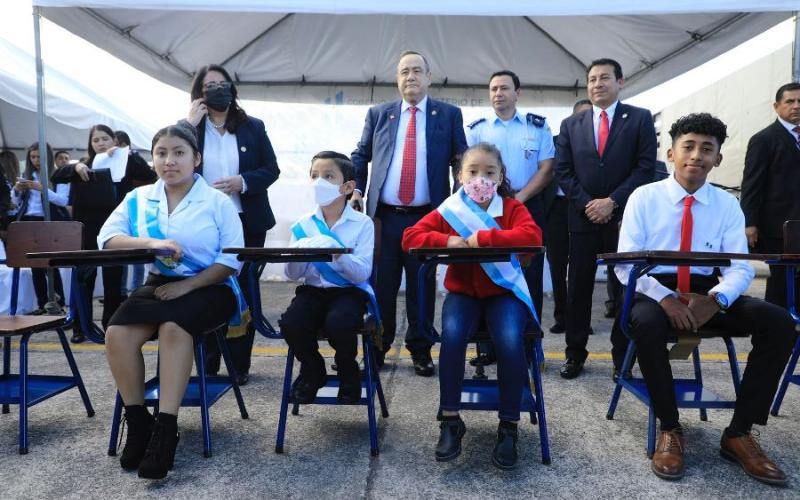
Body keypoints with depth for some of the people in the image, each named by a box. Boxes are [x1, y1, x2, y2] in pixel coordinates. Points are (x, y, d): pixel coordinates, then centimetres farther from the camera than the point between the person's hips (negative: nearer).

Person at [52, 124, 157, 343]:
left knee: (113, 280, 4)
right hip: (87, 229, 2)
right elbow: (56, 176, 2)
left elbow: (150, 175, -10)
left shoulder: (124, 164, 5)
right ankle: (79, 327, 14)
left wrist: (126, 153, -17)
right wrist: (75, 167, -17)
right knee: (84, 279, 5)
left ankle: (111, 326, 14)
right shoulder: (85, 165, 12)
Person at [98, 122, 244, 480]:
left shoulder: (218, 202, -3)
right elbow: (107, 238, -4)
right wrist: (150, 242, -23)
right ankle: (138, 422, -4)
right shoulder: (139, 198, 9)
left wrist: (187, 285, -18)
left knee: (173, 327, -33)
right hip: (159, 284, 4)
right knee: (117, 333, -22)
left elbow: (232, 260, -9)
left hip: (208, 287, -4)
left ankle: (165, 427, -22)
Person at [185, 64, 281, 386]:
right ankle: (207, 366, 16)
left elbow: (271, 169, 2)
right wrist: (189, 124, -12)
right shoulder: (189, 128, 6)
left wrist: (242, 182, -16)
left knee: (243, 291, 6)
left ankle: (240, 365, 16)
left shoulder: (253, 127, 6)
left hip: (246, 223, 0)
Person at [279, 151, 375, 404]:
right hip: (313, 289, 3)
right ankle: (312, 371, 9)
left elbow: (362, 274, -12)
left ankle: (348, 375, 2)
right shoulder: (303, 224, 5)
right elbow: (292, 274, 4)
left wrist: (338, 252, -28)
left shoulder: (362, 223, -4)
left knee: (338, 323, -33)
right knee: (291, 323, -26)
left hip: (350, 290, -3)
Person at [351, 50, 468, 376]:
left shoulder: (449, 114, 7)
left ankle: (420, 349, 20)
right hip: (385, 215, 2)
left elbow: (462, 161, 6)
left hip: (428, 216, -1)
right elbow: (360, 156, 16)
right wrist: (356, 189, 1)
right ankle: (378, 346, 23)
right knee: (382, 284, 8)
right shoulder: (378, 114, 11)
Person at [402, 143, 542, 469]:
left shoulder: (513, 208, 0)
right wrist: (447, 241, -23)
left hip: (503, 290, -1)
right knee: (452, 335, -29)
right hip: (462, 291, 1)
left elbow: (532, 236, -20)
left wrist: (482, 238, -25)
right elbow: (410, 237, -6)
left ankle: (508, 427, -9)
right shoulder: (449, 210, 2)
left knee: (510, 341, -29)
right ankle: (450, 421, -11)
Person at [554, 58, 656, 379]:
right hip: (583, 216, 2)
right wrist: (586, 203, -7)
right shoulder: (571, 125, 11)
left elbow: (646, 167, -4)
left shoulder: (640, 118, 4)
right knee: (578, 288, 4)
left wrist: (612, 202, -12)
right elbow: (563, 171, 6)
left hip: (624, 216, -2)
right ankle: (575, 353, 15)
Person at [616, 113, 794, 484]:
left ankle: (739, 433, -9)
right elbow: (626, 263, -8)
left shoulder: (727, 204, 5)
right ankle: (670, 429, -16)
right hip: (655, 290, -3)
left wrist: (716, 299, -25)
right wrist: (665, 298, -25)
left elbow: (740, 267, -1)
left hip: (707, 292, 3)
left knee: (779, 323, -21)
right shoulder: (644, 197, -3)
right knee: (647, 323, -37)